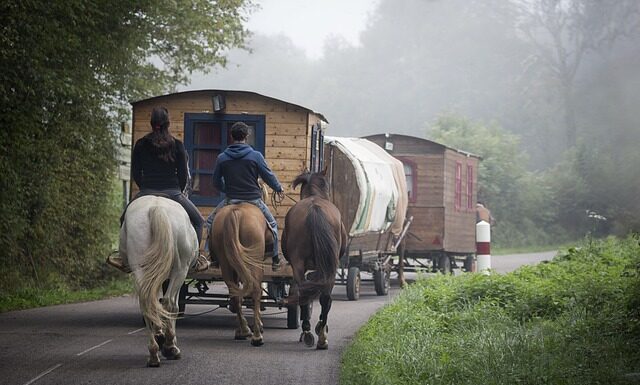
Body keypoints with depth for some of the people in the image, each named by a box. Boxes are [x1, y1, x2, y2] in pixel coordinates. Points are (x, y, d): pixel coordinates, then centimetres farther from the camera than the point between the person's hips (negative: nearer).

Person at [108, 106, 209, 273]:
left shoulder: (140, 145, 3)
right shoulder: (177, 145, -2)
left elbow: (135, 174, 6)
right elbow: (183, 174, 0)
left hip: (146, 193, 1)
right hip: (172, 193, -1)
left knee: (125, 220, 25)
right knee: (198, 221, 17)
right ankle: (195, 258, 8)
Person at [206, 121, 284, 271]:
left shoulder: (222, 158, 0)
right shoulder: (255, 156, -7)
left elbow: (216, 182, 10)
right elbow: (268, 176, 0)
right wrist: (279, 189, 19)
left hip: (231, 200, 1)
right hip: (253, 199, 0)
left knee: (211, 222, 22)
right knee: (272, 224, 21)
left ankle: (214, 256, 14)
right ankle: (275, 259, 19)